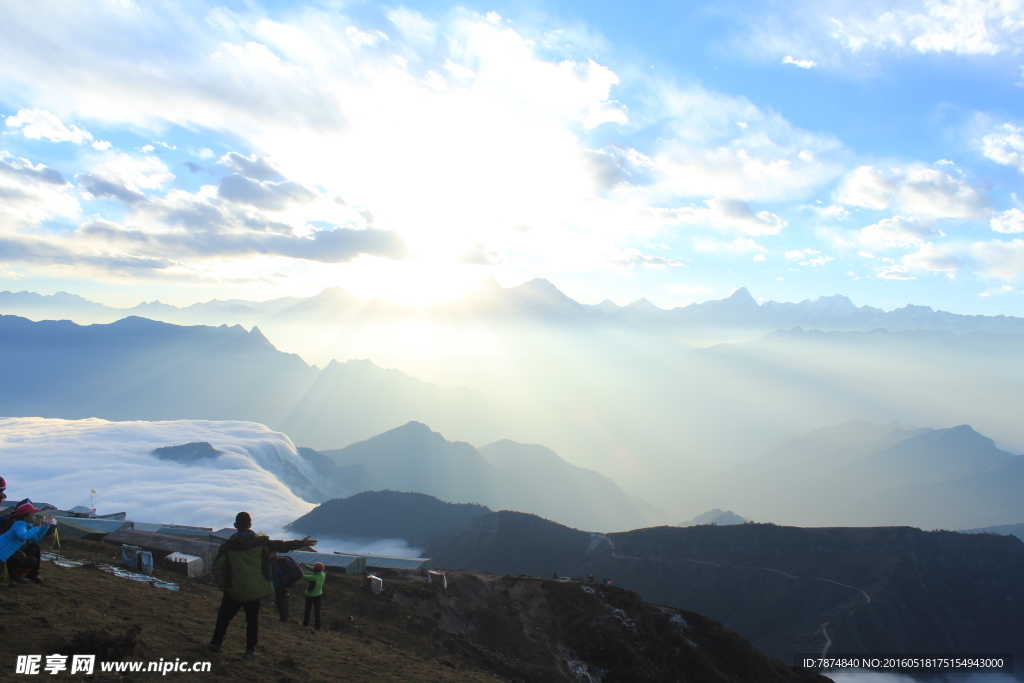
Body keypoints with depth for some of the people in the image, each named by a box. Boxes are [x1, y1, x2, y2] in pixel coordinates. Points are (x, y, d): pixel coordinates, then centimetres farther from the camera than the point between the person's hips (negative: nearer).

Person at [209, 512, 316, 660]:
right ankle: (250, 650, 13)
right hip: (254, 591, 0)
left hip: (233, 591, 0)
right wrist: (301, 543, 8)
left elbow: (217, 567, -3)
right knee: (252, 619, 11)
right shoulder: (260, 542, -7)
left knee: (224, 616, 19)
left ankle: (216, 643, 26)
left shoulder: (227, 546, -4)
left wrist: (222, 583, 10)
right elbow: (281, 546, -1)